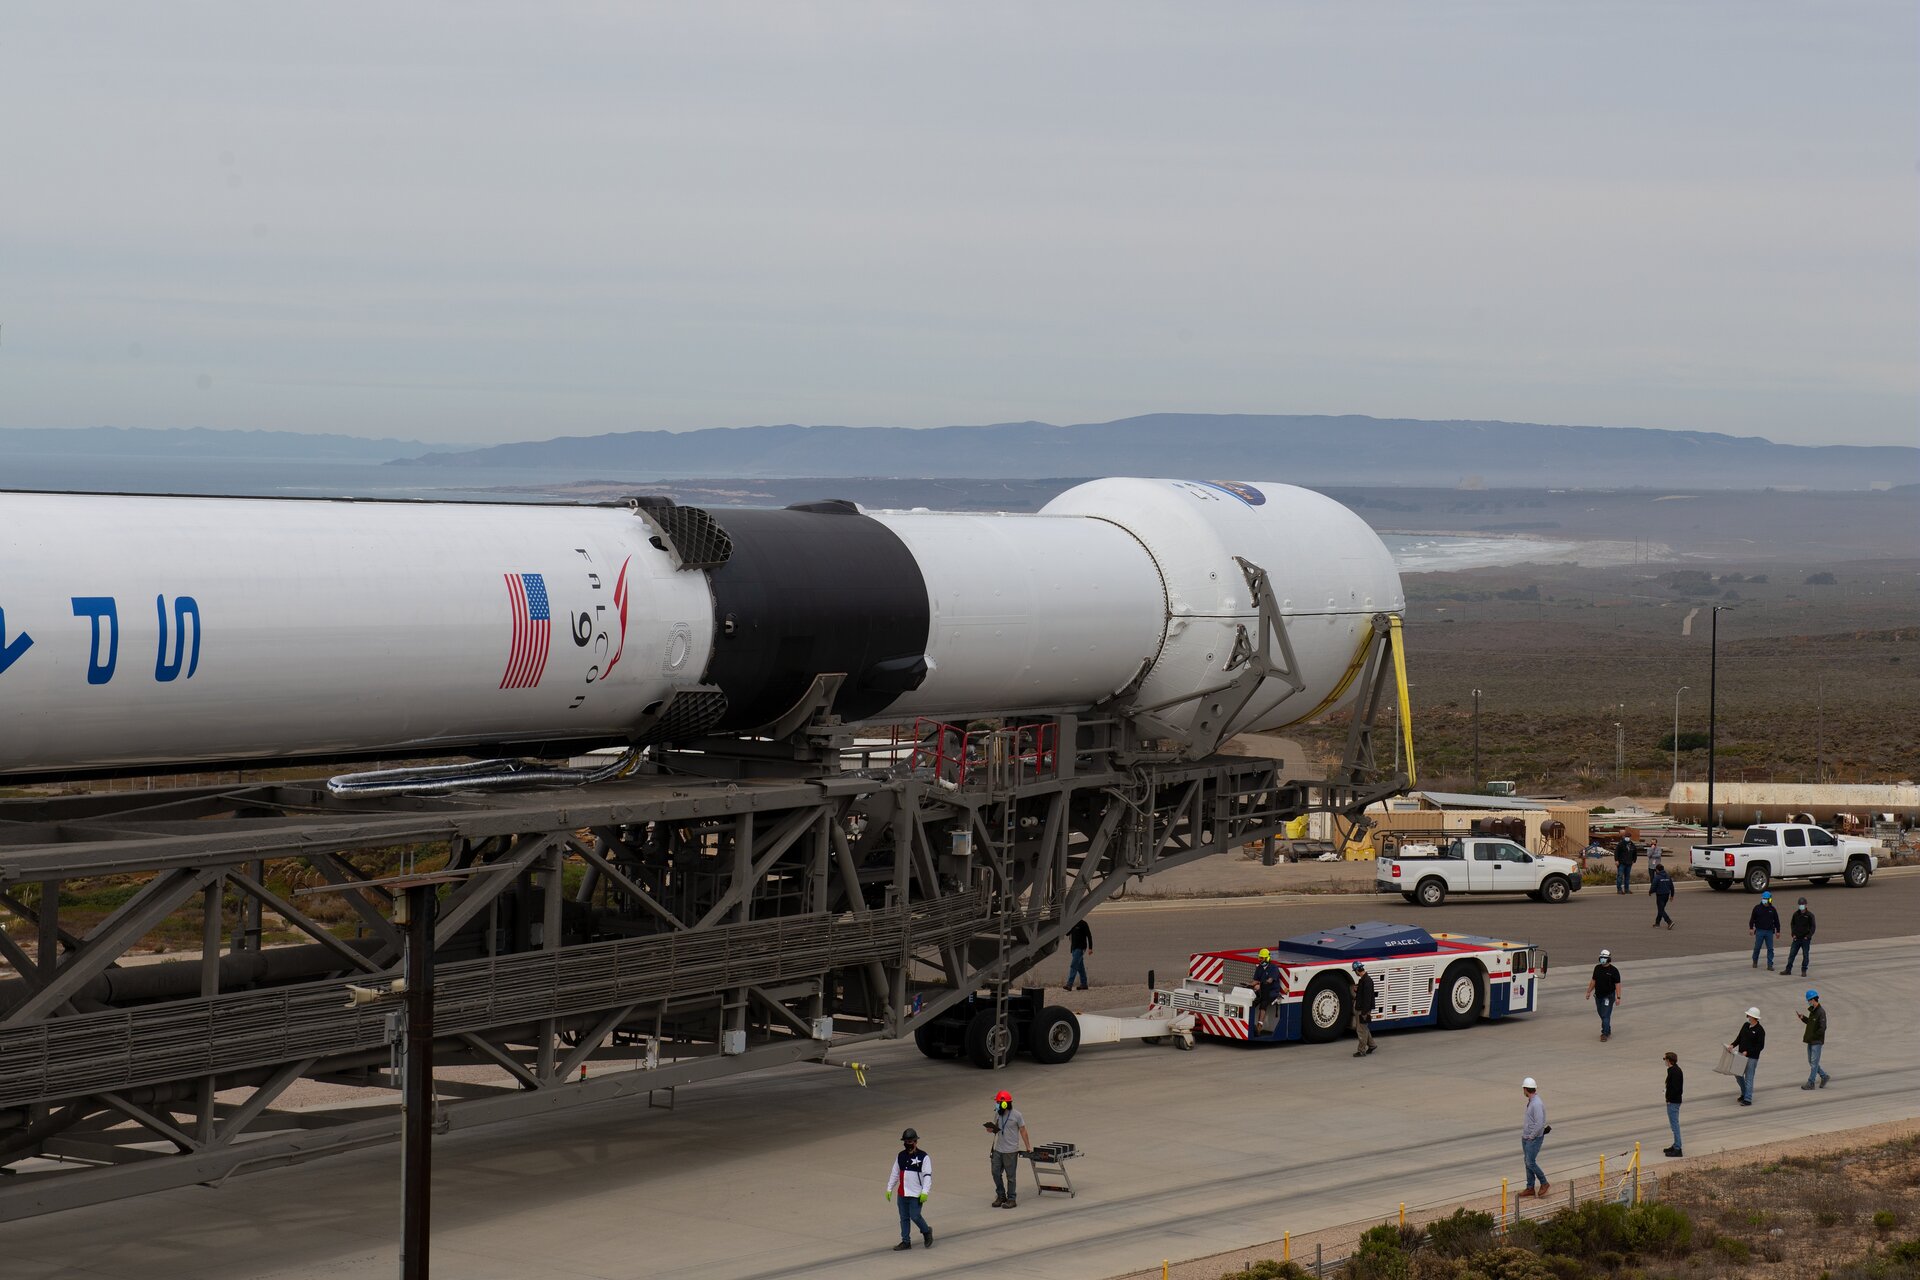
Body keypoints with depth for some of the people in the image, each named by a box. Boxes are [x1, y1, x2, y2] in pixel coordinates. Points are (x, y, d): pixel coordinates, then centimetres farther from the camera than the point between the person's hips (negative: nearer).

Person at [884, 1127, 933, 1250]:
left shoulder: (923, 1157, -9)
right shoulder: (901, 1156, 9)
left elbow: (927, 1175, -12)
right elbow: (894, 1173, 17)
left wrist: (925, 1192, -19)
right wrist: (889, 1189, 16)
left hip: (916, 1194, -6)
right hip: (902, 1194, 6)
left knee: (915, 1216, -8)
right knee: (904, 1218, 9)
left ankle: (927, 1232, 19)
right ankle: (906, 1241, 18)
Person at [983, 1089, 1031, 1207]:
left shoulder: (1016, 1116, -12)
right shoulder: (998, 1114, 4)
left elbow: (1023, 1131, -5)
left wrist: (1028, 1147, -3)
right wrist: (991, 1130, -7)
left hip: (1011, 1152, -6)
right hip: (998, 1149, 6)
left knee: (1010, 1176, 3)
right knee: (996, 1173, 8)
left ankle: (1011, 1199, 12)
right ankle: (1001, 1196, 23)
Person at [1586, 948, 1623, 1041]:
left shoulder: (1613, 971, -12)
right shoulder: (1597, 968, 3)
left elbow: (1617, 984, -11)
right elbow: (1593, 981, 14)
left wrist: (1618, 997, -15)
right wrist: (1589, 992, 14)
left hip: (1608, 996, -6)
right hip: (1598, 995, 6)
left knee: (1606, 1016, -8)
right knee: (1602, 1015, 14)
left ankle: (1605, 1034, -5)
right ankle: (1607, 1031, 28)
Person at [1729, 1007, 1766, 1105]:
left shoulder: (1760, 1030, -15)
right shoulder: (1746, 1025, 5)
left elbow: (1760, 1046, -15)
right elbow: (1739, 1037, 12)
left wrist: (1748, 1052, -20)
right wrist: (1733, 1045, -6)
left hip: (1752, 1058, -7)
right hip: (1741, 1055, 7)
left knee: (1748, 1078, -4)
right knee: (1738, 1075, 13)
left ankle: (1748, 1099, 1)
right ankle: (1744, 1094, 31)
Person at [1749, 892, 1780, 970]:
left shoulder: (1772, 909, 5)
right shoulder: (1757, 908, 0)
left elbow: (1776, 921, 11)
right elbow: (1752, 919, 2)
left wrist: (1778, 931, 10)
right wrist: (1751, 928, -6)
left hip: (1769, 931, 1)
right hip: (1759, 931, -1)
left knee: (1770, 948, -1)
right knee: (1757, 947, 4)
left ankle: (1770, 965, 3)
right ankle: (1755, 961, 26)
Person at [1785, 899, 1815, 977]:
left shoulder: (1809, 915, -6)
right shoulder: (1796, 914, 5)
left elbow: (1812, 927, -5)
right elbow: (1792, 924, 14)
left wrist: (1808, 936, -14)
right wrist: (1793, 934, 2)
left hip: (1806, 939, -3)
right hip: (1797, 938, 3)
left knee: (1805, 955, 2)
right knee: (1792, 954, 2)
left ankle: (1804, 971, 10)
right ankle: (1788, 970, 7)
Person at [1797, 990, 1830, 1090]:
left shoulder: (1821, 1012, -17)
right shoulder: (1812, 1011, 10)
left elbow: (1822, 1028, -22)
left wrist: (1812, 1036, -17)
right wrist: (1803, 1018, 8)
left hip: (1817, 1041, -9)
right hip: (1810, 1041, 9)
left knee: (1814, 1062, -3)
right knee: (1811, 1062, 13)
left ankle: (1810, 1083, 1)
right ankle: (1824, 1076, 25)